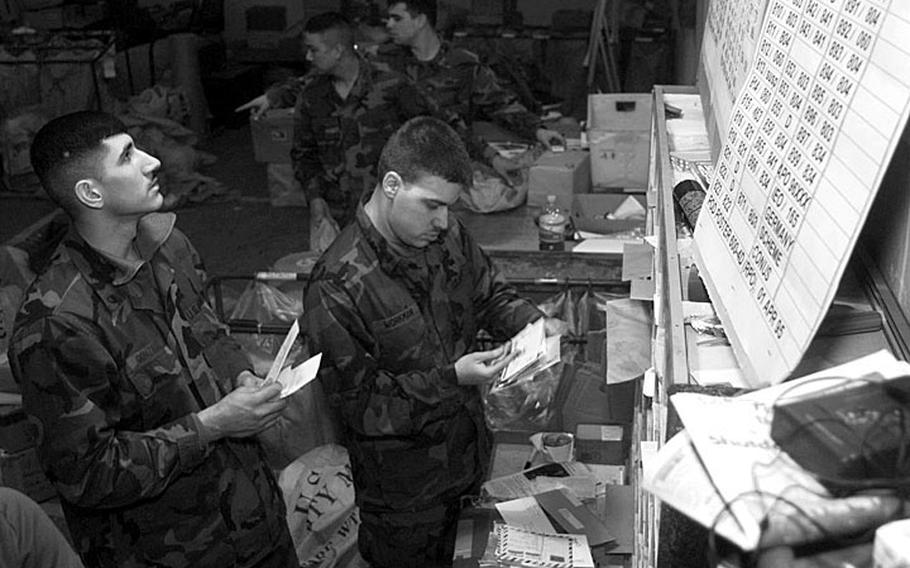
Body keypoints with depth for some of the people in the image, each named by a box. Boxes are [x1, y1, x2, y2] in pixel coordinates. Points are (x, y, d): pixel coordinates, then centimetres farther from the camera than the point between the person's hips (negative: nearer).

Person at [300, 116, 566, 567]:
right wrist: (451, 378, -30)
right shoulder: (335, 288, -29)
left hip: (464, 444, 6)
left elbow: (490, 293, 8)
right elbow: (357, 402, -23)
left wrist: (533, 322, -12)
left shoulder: (445, 234, -9)